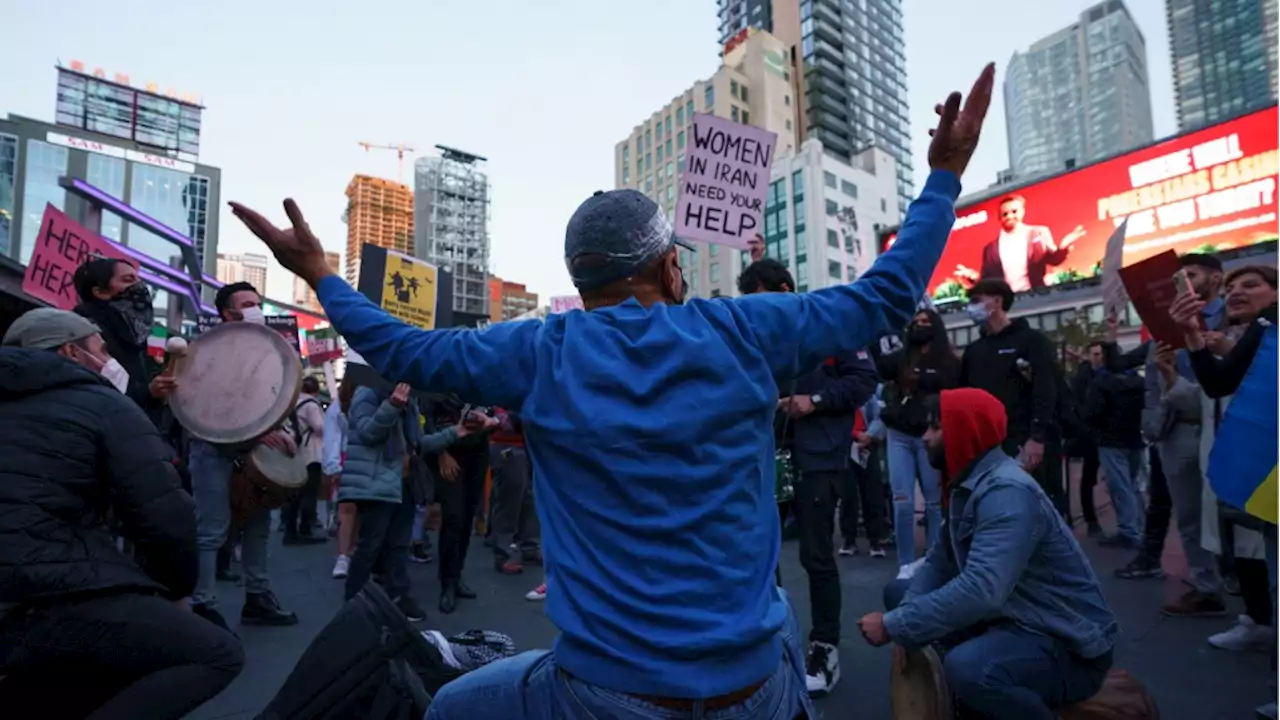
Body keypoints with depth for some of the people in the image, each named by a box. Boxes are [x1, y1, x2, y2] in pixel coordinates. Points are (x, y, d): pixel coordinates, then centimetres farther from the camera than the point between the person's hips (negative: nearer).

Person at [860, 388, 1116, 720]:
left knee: (966, 667, -38)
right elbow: (940, 561, 5)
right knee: (898, 593, 9)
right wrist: (905, 621, -11)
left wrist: (894, 627, -29)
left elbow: (981, 592, -37)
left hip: (1070, 647, -9)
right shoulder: (967, 483, 4)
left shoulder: (1007, 493, -26)